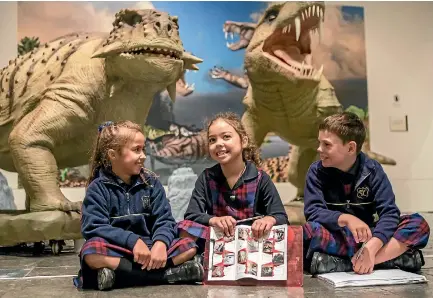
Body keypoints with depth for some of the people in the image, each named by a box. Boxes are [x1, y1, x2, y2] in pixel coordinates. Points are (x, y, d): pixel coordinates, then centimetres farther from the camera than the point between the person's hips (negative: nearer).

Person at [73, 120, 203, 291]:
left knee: (189, 246, -15)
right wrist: (133, 240, -25)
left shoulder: (151, 182, 7)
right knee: (91, 253, -35)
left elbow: (164, 220, 0)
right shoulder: (98, 187, -3)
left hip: (149, 247, 3)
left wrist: (160, 243, -22)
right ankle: (169, 273, -30)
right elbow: (94, 227, -14)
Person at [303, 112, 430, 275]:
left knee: (419, 224, -21)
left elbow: (389, 212, -15)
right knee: (309, 231, -34)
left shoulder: (372, 169, -6)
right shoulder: (317, 171, -6)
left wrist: (371, 246, -33)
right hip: (335, 237, -1)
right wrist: (346, 219, -36)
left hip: (367, 236, 2)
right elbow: (312, 211, -17)